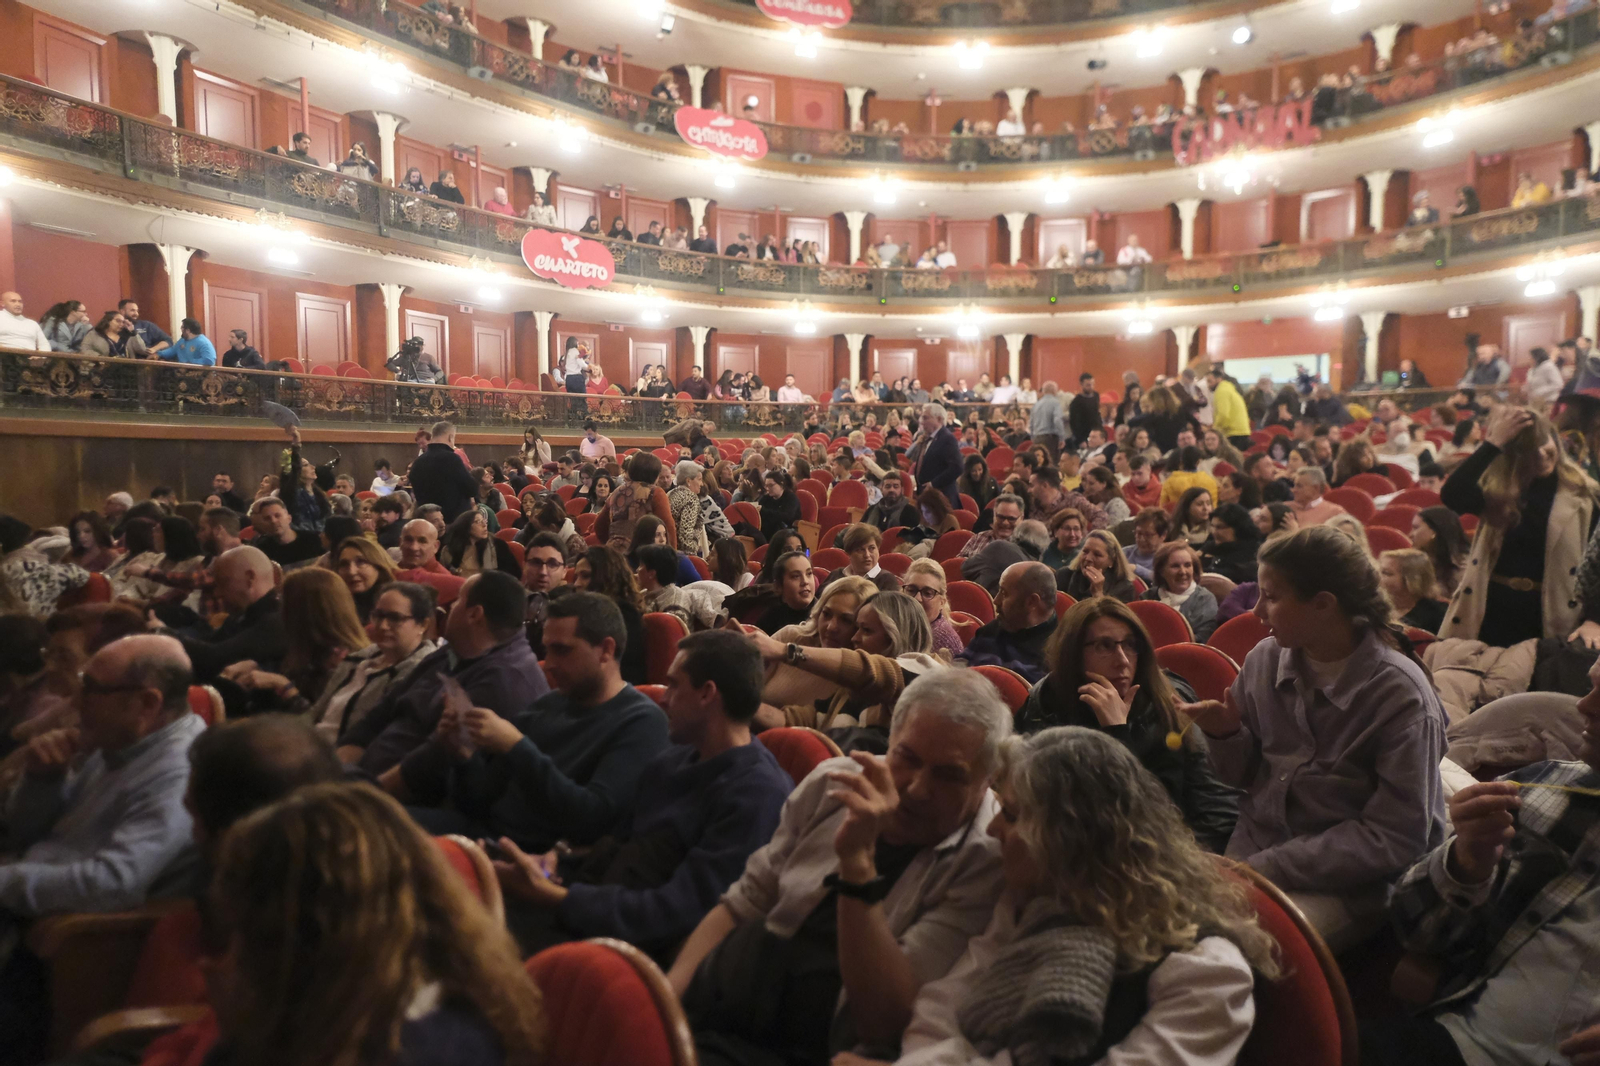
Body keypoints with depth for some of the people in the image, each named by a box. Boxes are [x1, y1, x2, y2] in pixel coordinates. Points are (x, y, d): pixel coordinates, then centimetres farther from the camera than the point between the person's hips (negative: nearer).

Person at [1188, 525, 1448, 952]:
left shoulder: (1399, 696, -14)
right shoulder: (1263, 661, -2)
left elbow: (1394, 839, -14)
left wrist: (1265, 868, -18)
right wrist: (1227, 735, -12)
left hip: (1346, 881, -4)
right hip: (1252, 850, 4)